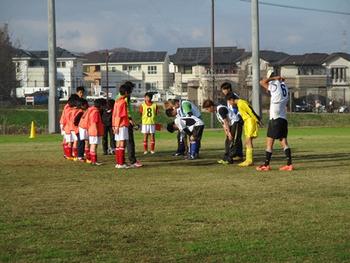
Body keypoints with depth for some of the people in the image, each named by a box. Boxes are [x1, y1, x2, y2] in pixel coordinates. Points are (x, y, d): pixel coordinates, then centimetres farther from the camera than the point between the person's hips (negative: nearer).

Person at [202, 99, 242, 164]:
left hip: (236, 123, -11)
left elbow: (225, 121, -22)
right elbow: (223, 123, 11)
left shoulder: (221, 109, -21)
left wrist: (229, 132, -20)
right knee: (227, 141, 10)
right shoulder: (216, 111, 9)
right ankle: (225, 158, 14)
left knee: (233, 142, -11)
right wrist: (226, 132, 6)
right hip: (231, 124, 11)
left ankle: (229, 159, -10)